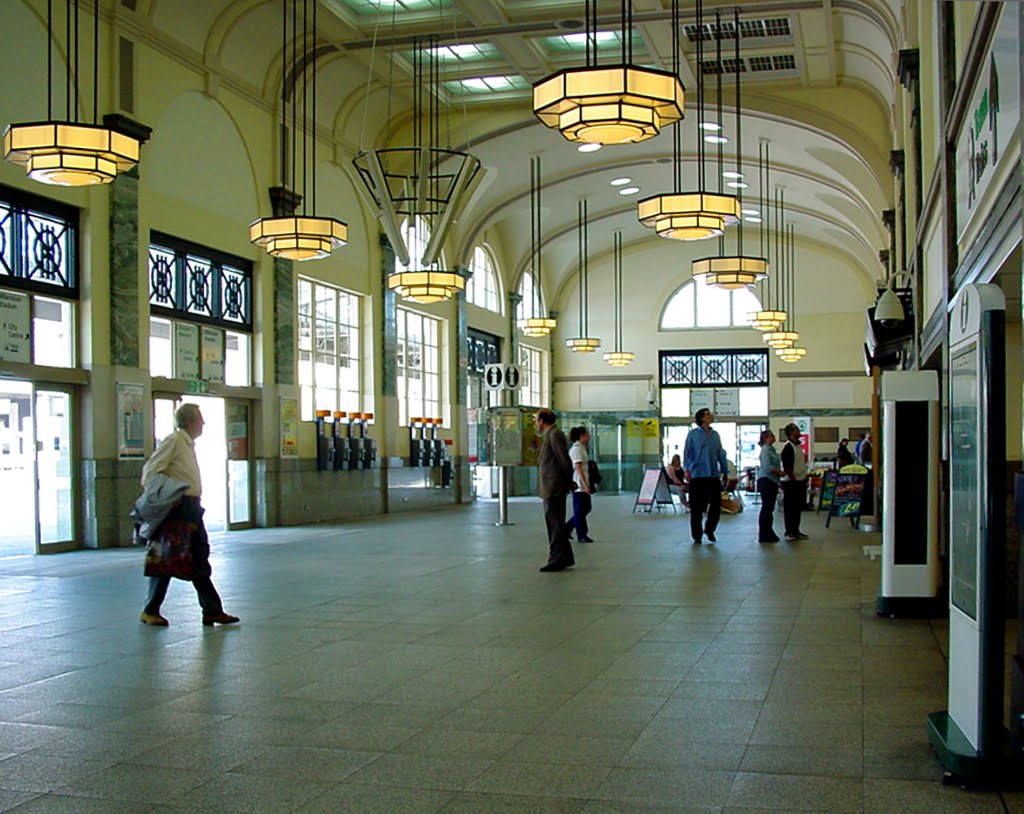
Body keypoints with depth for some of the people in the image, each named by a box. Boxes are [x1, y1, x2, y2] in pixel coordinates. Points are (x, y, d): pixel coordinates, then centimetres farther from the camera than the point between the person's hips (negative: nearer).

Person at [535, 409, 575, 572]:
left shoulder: (555, 434, -13)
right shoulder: (549, 435, 17)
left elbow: (565, 460, -15)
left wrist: (568, 482, -6)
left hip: (554, 487, -10)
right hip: (549, 488, 10)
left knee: (555, 523, -6)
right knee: (555, 523, 15)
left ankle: (558, 559, -1)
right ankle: (564, 557, 22)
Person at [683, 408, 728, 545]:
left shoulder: (715, 435, 12)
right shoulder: (693, 434, 0)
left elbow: (721, 454, 15)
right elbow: (687, 452, -4)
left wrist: (725, 471, 13)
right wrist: (686, 470, -14)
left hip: (714, 475, 4)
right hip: (697, 475, -4)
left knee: (716, 506, 2)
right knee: (696, 509, 2)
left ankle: (709, 530, 25)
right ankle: (697, 537, 13)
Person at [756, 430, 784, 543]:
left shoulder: (772, 449, 17)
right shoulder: (765, 450, -11)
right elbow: (767, 467, -21)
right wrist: (780, 472, -15)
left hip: (773, 481, 9)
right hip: (766, 480, -9)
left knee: (770, 508, 13)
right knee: (766, 507, -6)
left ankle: (769, 534, 20)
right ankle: (764, 535, -2)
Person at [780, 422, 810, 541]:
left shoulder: (798, 446, 15)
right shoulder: (788, 447, -15)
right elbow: (786, 467, -19)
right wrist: (793, 478, -18)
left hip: (800, 481, 10)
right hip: (791, 482, -10)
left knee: (798, 507, 15)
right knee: (790, 508, -2)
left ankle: (796, 531, 24)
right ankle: (790, 532, 4)